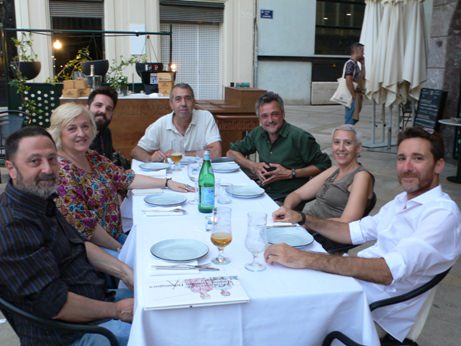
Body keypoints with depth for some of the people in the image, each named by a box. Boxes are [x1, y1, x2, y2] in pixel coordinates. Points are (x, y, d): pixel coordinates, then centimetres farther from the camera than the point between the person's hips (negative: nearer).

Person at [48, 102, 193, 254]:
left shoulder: (93, 158, 5)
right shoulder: (60, 172, -20)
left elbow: (126, 178, 9)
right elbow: (83, 224, -22)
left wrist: (167, 183, 4)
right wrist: (120, 249, -16)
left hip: (117, 236, 8)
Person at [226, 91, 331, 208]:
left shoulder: (299, 137, -12)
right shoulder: (258, 134, 6)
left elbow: (324, 165, -7)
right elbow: (232, 152, 16)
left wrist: (291, 174, -14)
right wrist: (253, 166, -2)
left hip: (287, 199, -5)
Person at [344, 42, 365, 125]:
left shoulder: (356, 64, 15)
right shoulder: (350, 63, -14)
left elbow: (362, 78, 22)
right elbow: (348, 81, -21)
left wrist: (363, 64, 15)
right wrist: (355, 96, -18)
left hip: (357, 97, 10)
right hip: (352, 98, -10)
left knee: (353, 120, 14)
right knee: (350, 121, -6)